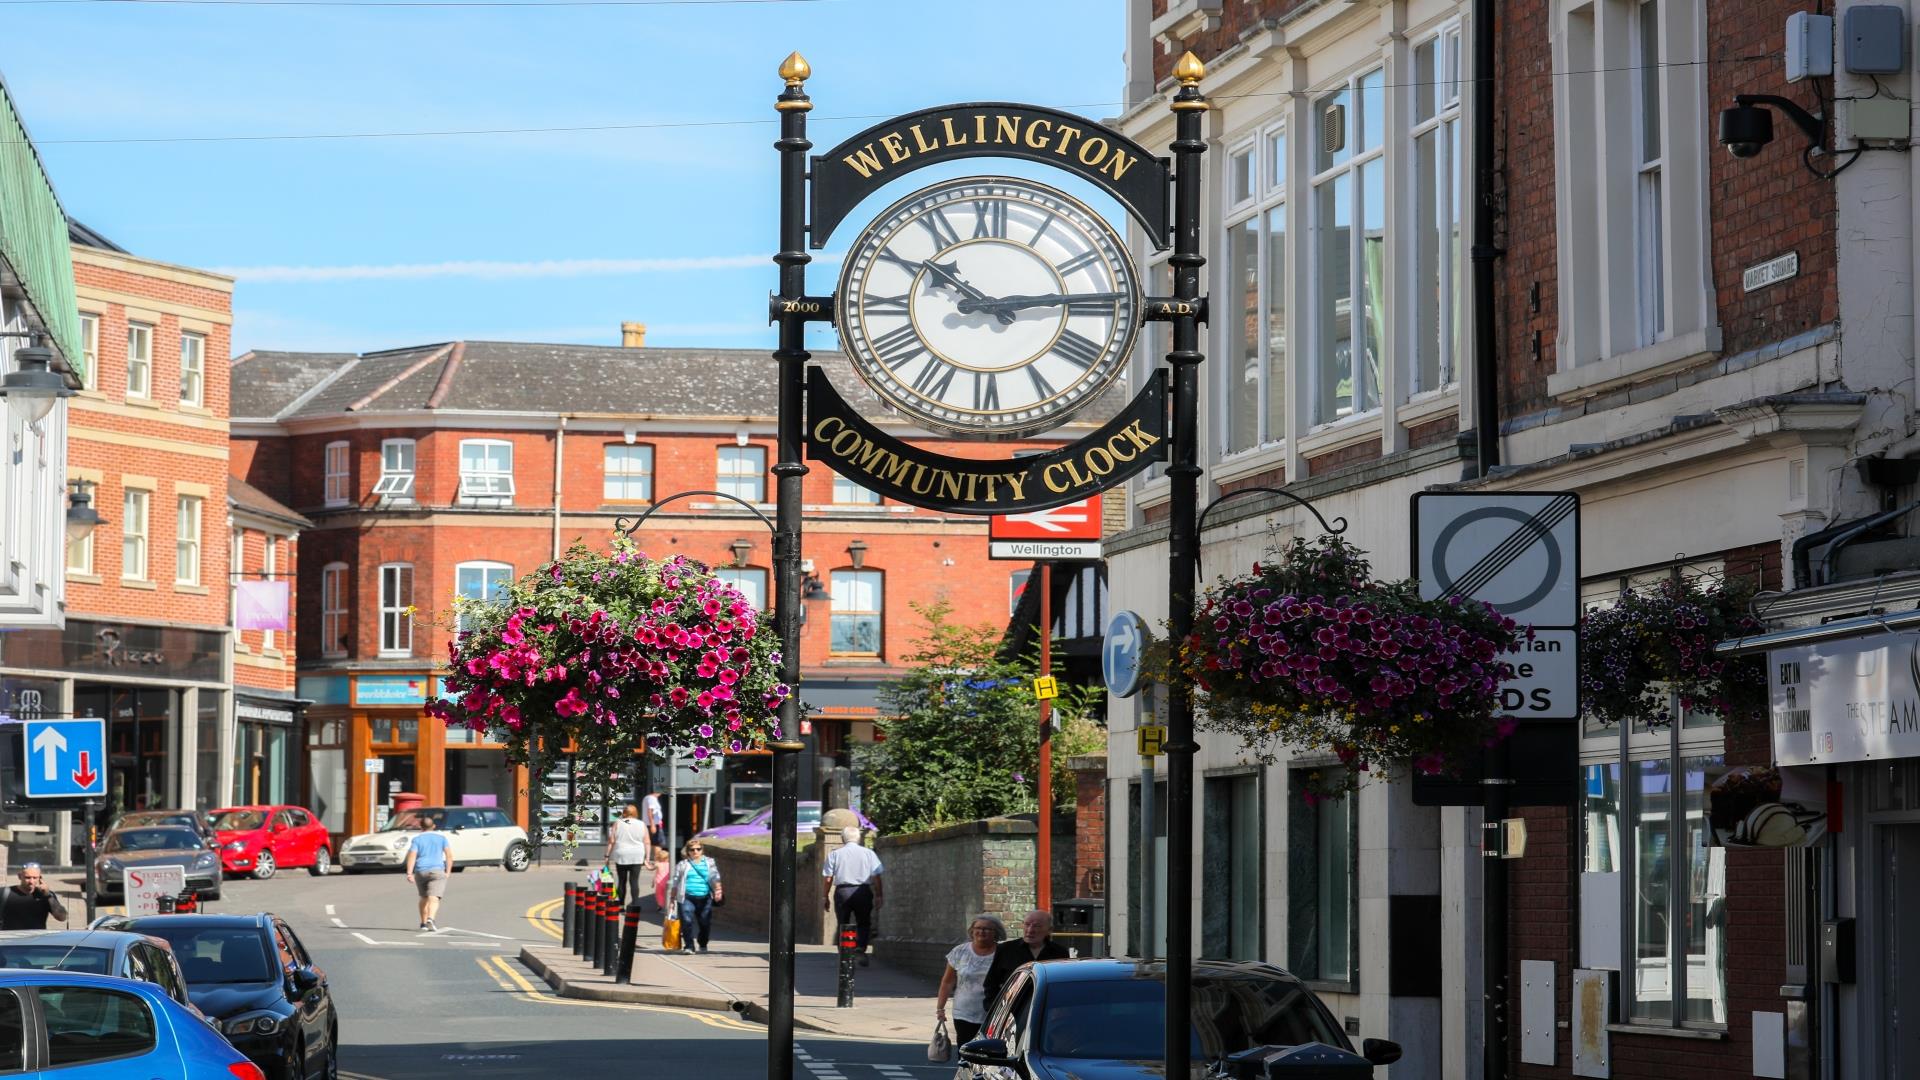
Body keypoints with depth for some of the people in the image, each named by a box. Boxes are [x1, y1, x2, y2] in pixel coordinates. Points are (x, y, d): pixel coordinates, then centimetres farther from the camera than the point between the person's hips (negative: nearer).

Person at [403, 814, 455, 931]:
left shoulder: (417, 839, 4)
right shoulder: (441, 837, 7)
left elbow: (412, 856, -7)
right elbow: (449, 855, 0)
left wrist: (409, 873, -11)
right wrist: (448, 871, 5)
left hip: (420, 872, 2)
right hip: (437, 871, -2)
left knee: (424, 897, 20)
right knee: (433, 898, -12)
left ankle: (423, 923, 27)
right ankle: (430, 919, -34)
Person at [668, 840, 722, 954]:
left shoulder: (709, 863, 13)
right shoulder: (683, 865, 11)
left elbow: (715, 878, 4)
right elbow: (675, 883, 13)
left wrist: (717, 889, -15)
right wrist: (673, 900, 9)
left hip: (704, 898, 1)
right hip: (687, 898, -1)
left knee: (705, 923, 4)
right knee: (687, 921, -14)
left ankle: (703, 945, 25)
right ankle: (688, 946, -11)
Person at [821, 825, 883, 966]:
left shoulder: (834, 854, 3)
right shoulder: (868, 853, 4)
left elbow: (828, 878, 2)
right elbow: (876, 877, 2)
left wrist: (826, 896, 8)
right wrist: (879, 896, 7)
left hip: (842, 891, 0)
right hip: (863, 891, 0)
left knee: (843, 925, 10)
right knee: (863, 924, 11)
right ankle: (861, 949, -9)